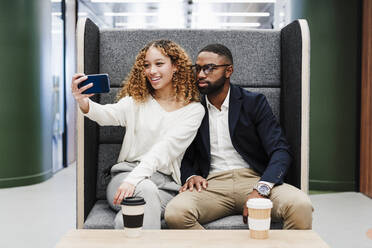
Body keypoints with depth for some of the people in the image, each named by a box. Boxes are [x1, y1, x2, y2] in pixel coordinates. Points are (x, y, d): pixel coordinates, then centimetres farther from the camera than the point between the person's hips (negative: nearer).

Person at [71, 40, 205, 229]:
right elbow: (109, 114, -10)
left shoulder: (193, 109, 4)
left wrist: (134, 178, -26)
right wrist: (84, 103, -34)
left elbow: (164, 149, -12)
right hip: (126, 174, 2)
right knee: (146, 190, -36)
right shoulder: (137, 100, 12)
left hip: (165, 186, -2)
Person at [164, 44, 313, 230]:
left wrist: (260, 190, -21)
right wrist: (191, 176, -9)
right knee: (175, 213, -31)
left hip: (253, 179, -1)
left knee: (300, 205, -31)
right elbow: (185, 157, 16)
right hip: (211, 184, 1)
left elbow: (281, 151, -4)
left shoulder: (254, 102, 5)